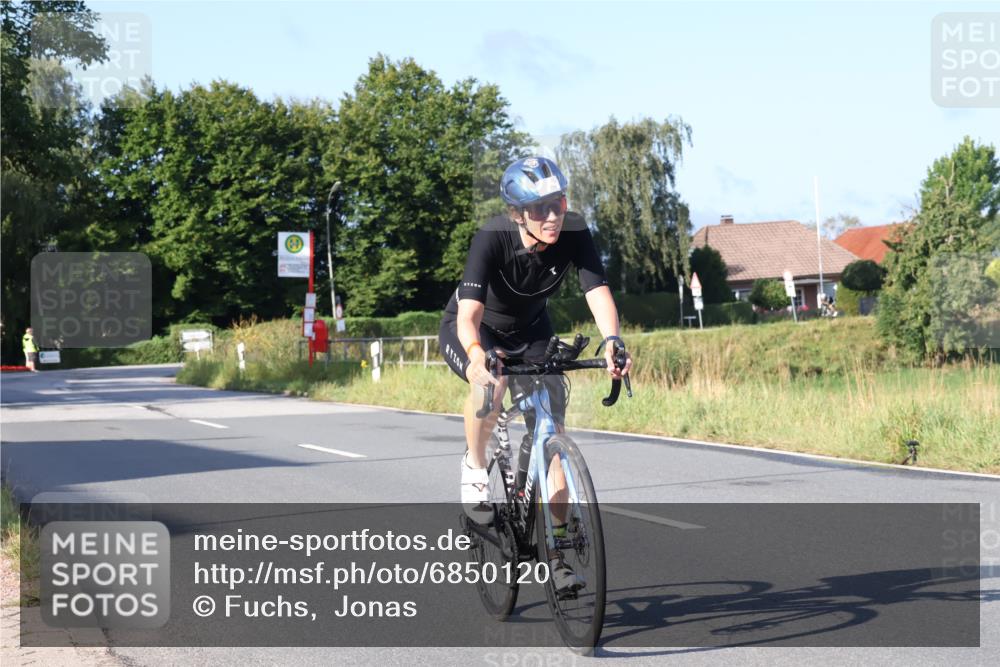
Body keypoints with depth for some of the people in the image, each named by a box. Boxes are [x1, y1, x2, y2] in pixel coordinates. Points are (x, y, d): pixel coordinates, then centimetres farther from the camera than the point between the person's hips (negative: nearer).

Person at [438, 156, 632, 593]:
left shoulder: (574, 234, -25)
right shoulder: (492, 238, -34)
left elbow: (598, 291, -33)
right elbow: (469, 314, -42)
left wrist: (611, 341, -53)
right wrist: (477, 356, -63)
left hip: (529, 331, 4)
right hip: (472, 330, -4)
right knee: (492, 383, -38)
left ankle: (555, 547, -2)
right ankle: (474, 468, -11)